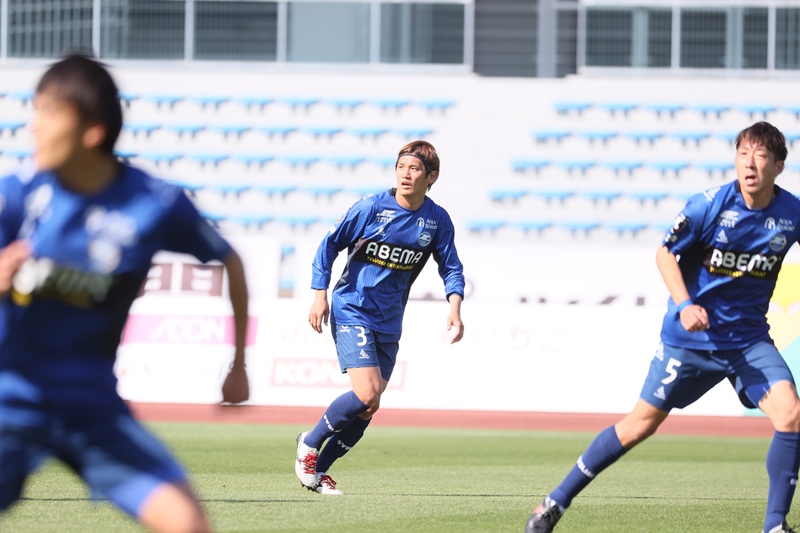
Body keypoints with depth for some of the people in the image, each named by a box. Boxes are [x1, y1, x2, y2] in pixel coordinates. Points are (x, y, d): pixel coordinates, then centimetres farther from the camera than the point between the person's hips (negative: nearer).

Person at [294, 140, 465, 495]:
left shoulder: (437, 220, -1)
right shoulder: (370, 208, -11)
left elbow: (451, 267, 8)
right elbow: (330, 245, -2)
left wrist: (455, 309, -9)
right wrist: (320, 296, -7)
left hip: (389, 323, 5)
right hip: (352, 312, -5)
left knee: (367, 409, 4)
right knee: (367, 393, -20)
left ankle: (318, 469, 19)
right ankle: (310, 443, 2)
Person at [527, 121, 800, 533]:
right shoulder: (711, 205, -16)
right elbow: (665, 253, -7)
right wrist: (684, 305, -20)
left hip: (749, 339, 2)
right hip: (690, 337, -2)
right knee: (642, 423, 3)